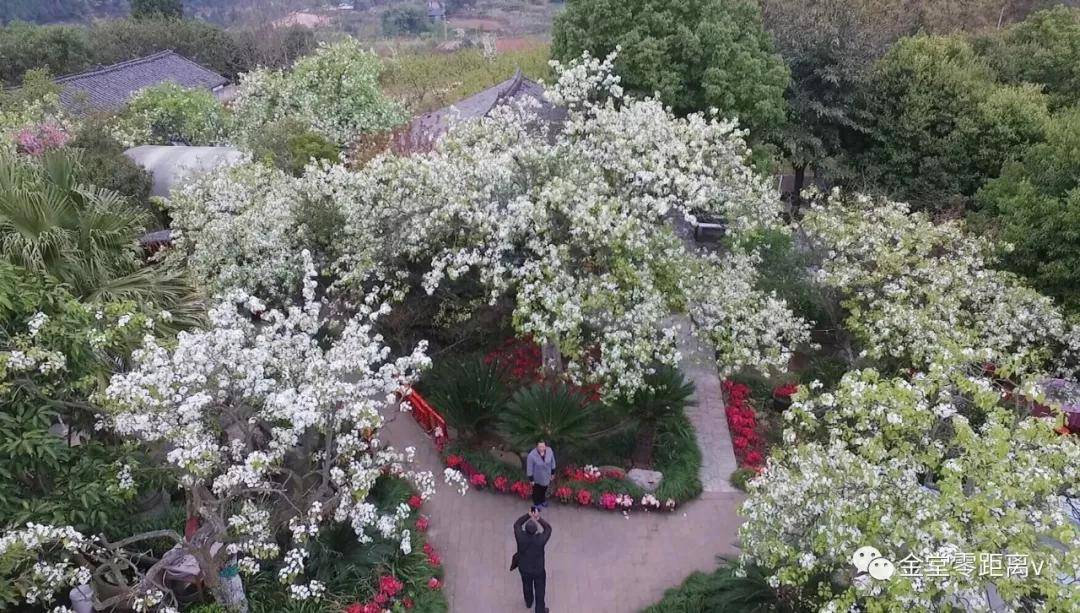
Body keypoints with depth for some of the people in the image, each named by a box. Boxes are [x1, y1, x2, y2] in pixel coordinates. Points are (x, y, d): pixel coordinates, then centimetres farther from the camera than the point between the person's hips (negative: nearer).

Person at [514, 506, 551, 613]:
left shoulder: (520, 537, -31)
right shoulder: (540, 540, -34)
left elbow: (517, 524, -10)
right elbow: (548, 528, -14)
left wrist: (528, 515, -11)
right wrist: (539, 518, -14)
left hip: (524, 569, 3)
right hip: (538, 570, -3)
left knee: (527, 586, 31)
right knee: (540, 591, 21)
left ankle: (528, 603, 58)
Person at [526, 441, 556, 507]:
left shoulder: (549, 451, -22)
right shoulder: (532, 455, -33)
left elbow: (552, 462, -4)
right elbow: (529, 468, -21)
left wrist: (552, 473, 6)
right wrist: (531, 479, -12)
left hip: (547, 476, 4)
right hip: (537, 478, -4)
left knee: (544, 489, 28)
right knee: (537, 491, 21)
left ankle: (543, 500, 57)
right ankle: (537, 503, 49)